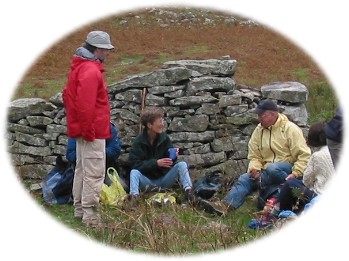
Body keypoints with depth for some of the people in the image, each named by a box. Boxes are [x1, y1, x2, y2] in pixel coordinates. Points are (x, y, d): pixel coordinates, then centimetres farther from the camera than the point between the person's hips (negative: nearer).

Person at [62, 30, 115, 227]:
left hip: (82, 129, 11)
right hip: (93, 131, -11)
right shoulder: (91, 70, -18)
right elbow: (85, 104, -26)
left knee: (82, 170, 17)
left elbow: (68, 96, 21)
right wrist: (88, 129, -21)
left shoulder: (80, 67, 15)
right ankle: (90, 215, -6)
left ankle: (80, 209, 25)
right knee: (94, 174, -7)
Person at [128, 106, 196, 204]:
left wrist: (173, 156, -20)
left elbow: (170, 163, 4)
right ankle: (134, 196, -52)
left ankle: (188, 190, -37)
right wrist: (156, 163, -24)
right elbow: (135, 164, -16)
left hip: (164, 179, 3)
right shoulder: (139, 142, -7)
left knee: (182, 165, -17)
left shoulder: (164, 138, 2)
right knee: (134, 172, -30)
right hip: (147, 182, -3)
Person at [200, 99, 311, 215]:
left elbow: (304, 155, -13)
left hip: (287, 169, -5)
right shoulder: (259, 130, 9)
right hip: (267, 172, 5)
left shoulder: (290, 128, -8)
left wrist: (295, 174, -23)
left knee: (272, 168, -38)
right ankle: (225, 205, -38)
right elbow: (254, 156, 10)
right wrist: (254, 168, -11)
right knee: (245, 179, -19)